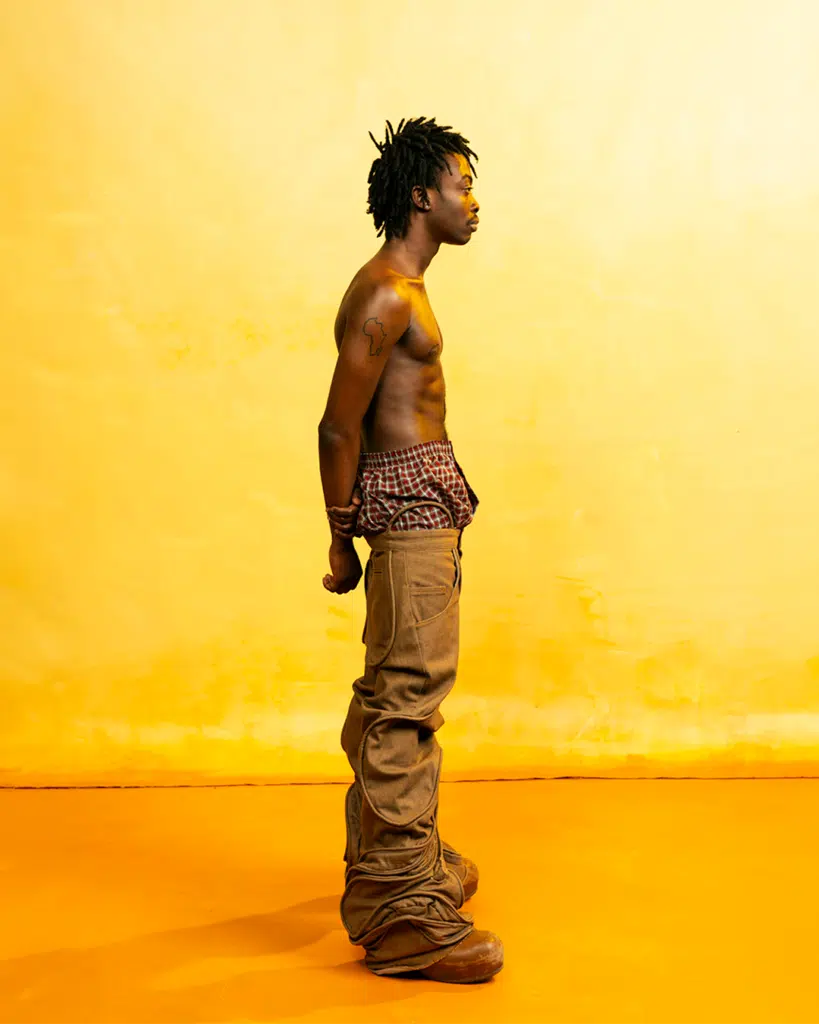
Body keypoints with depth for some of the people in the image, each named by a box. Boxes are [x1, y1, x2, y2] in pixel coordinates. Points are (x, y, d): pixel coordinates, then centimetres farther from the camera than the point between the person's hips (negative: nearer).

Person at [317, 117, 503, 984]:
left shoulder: (400, 286, 18)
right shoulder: (385, 295, -14)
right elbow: (338, 426, -16)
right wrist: (342, 542, -12)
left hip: (421, 496, 11)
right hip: (408, 498, -11)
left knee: (395, 691, 19)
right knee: (409, 695, -10)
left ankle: (397, 855, 34)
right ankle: (403, 911, -4)